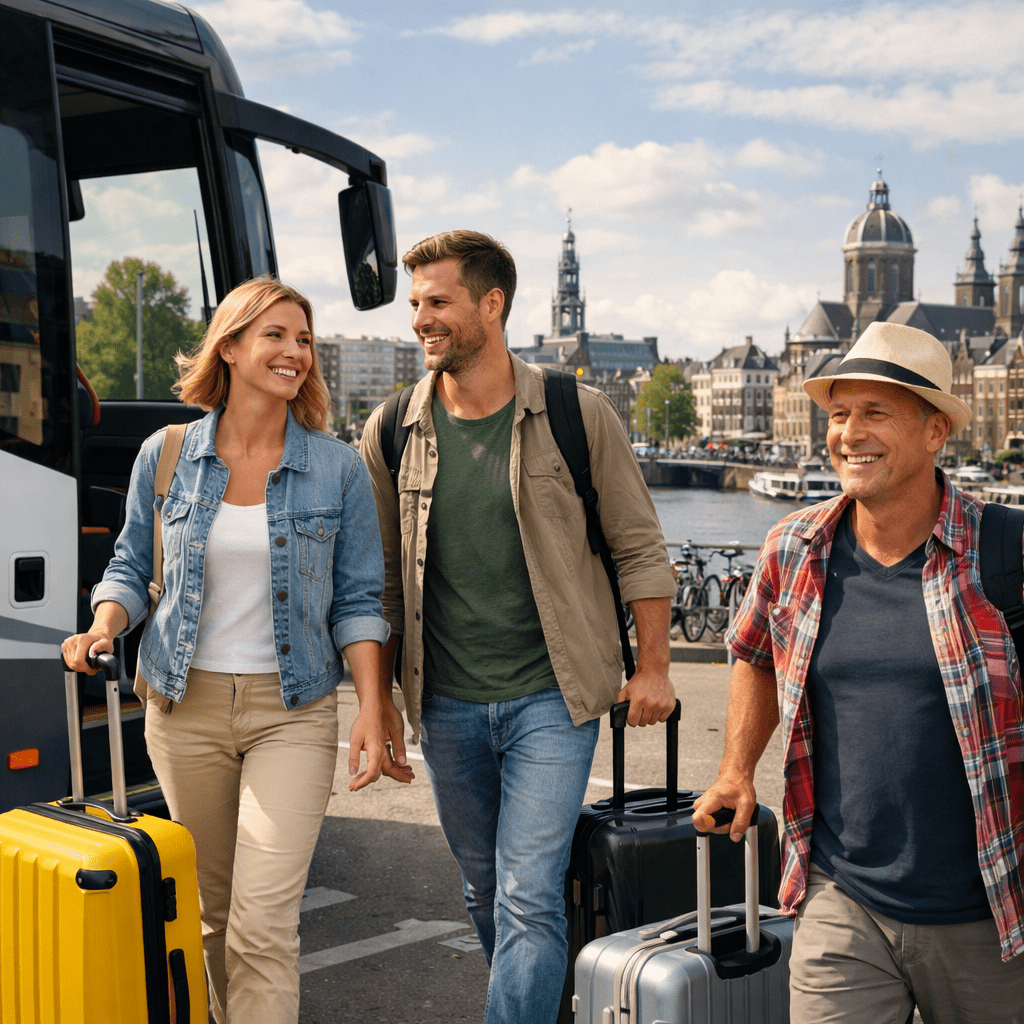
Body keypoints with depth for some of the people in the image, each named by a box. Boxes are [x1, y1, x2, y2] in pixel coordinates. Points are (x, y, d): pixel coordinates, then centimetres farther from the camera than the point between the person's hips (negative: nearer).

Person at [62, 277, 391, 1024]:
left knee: (263, 924, -10)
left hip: (292, 712, -2)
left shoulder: (338, 468, -2)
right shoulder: (166, 457, 1)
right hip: (187, 706, 2)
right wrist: (103, 629, -9)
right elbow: (131, 568, 11)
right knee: (208, 912, 15)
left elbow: (358, 599, 0)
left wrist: (371, 711, -8)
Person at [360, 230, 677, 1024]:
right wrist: (379, 694, 10)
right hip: (446, 705, 4)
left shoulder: (577, 415, -7)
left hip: (550, 698, -4)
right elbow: (381, 577, 10)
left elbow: (640, 548, 1)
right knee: (485, 890, 16)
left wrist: (653, 668, 1)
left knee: (529, 898, -8)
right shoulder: (393, 431, 1)